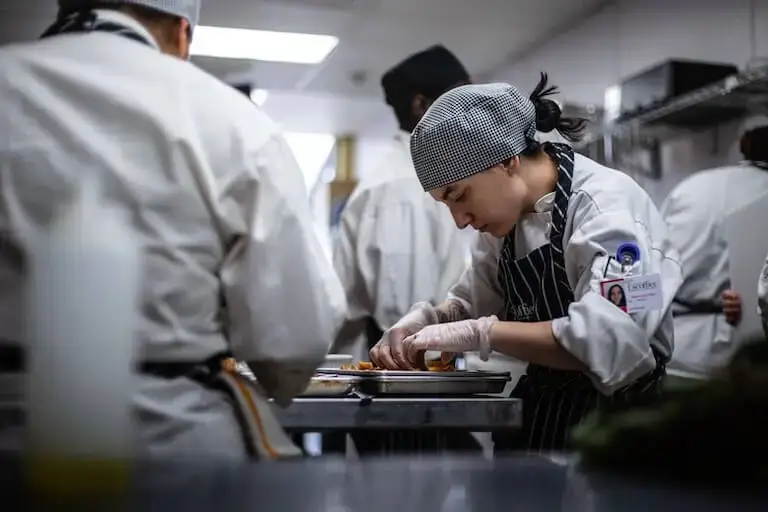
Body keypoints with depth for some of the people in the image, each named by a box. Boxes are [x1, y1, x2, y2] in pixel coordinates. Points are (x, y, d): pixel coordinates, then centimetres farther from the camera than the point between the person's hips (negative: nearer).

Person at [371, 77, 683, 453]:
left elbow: (607, 340, -30)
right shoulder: (507, 213, 7)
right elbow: (474, 304, 19)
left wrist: (477, 333, -28)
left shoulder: (605, 205, -17)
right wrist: (426, 320, -1)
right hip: (534, 415, 7)